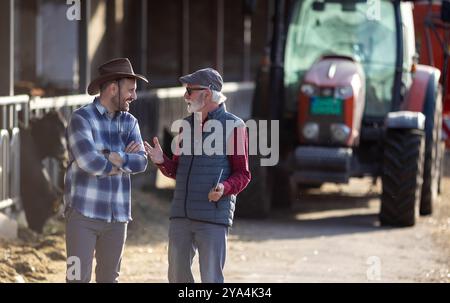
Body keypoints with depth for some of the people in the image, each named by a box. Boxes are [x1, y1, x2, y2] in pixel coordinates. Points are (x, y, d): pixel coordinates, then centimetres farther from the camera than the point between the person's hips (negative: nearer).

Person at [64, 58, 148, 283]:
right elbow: (89, 161, -21)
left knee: (109, 278, 9)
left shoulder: (130, 122, 10)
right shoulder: (81, 118, -8)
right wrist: (123, 160, -6)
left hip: (117, 216, 6)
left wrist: (111, 158, -17)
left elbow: (140, 162, -3)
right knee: (78, 277, -8)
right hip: (83, 213, -5)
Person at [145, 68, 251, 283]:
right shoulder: (188, 125, 15)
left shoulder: (233, 126, -3)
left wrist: (224, 188, -23)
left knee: (211, 279, -7)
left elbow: (242, 175, -3)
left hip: (214, 217, -6)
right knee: (177, 276, 8)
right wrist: (161, 161, -2)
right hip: (181, 215, 6)